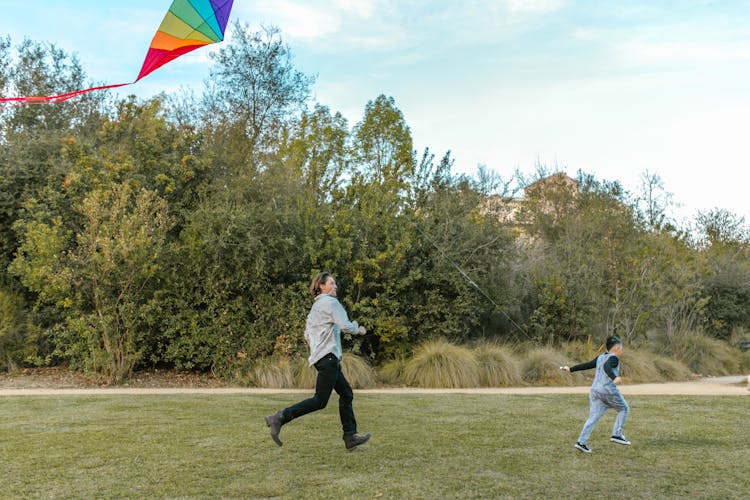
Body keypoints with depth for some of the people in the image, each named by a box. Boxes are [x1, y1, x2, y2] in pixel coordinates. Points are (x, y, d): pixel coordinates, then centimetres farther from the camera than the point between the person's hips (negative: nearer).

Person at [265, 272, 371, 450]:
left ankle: (350, 437, 12)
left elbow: (307, 335, 23)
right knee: (320, 400, -12)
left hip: (320, 356, 10)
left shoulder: (315, 306, 21)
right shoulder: (331, 302, -7)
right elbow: (345, 326, -16)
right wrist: (358, 328, 2)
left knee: (346, 394, 12)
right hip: (328, 356, -10)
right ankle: (279, 418, -15)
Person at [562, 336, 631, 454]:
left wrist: (571, 369, 31)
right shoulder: (613, 358, -5)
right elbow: (606, 367, -25)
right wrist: (615, 378, -41)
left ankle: (581, 442, -6)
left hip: (595, 390, 7)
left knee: (593, 417, 4)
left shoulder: (600, 357, 16)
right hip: (609, 390, -7)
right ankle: (616, 435, 10)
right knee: (624, 409, 16)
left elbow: (585, 365, 20)